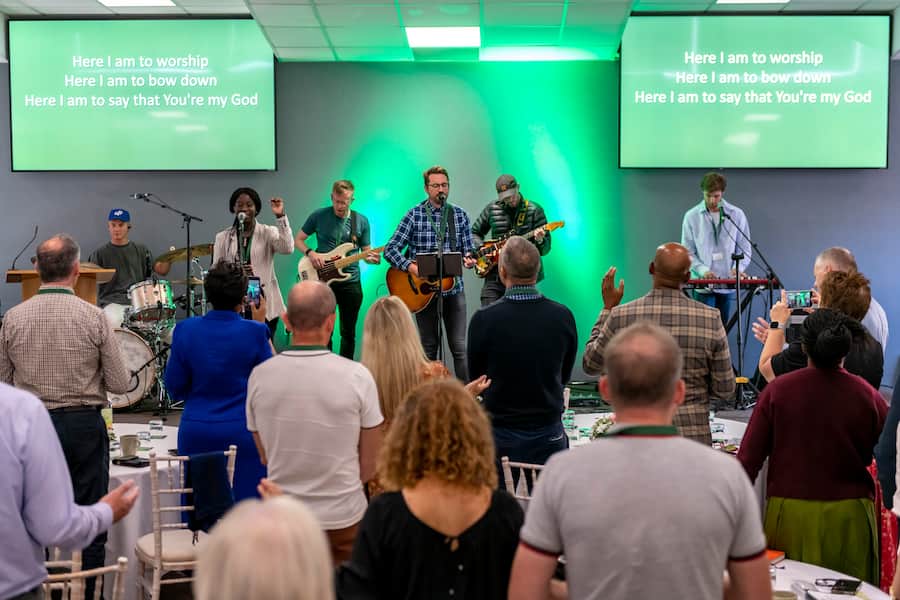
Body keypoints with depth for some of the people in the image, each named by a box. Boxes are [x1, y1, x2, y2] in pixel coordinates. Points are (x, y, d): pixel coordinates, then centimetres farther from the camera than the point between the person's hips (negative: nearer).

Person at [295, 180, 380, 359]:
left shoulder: (361, 221, 3)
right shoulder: (318, 216, -1)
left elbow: (366, 252, 9)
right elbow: (298, 240, 7)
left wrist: (372, 258, -14)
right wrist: (310, 253, -12)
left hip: (350, 282, 2)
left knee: (349, 332, 8)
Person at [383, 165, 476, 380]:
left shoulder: (460, 215, 5)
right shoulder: (414, 215, -3)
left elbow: (468, 247, 8)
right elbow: (390, 249, -6)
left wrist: (468, 258, -16)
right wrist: (410, 267, -21)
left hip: (453, 287, 1)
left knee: (459, 347, -1)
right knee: (428, 347, 8)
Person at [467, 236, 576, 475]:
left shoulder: (483, 319, -16)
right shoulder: (564, 316, -8)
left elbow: (477, 378, 0)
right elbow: (564, 377, 6)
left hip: (500, 438, -2)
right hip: (549, 436, 2)